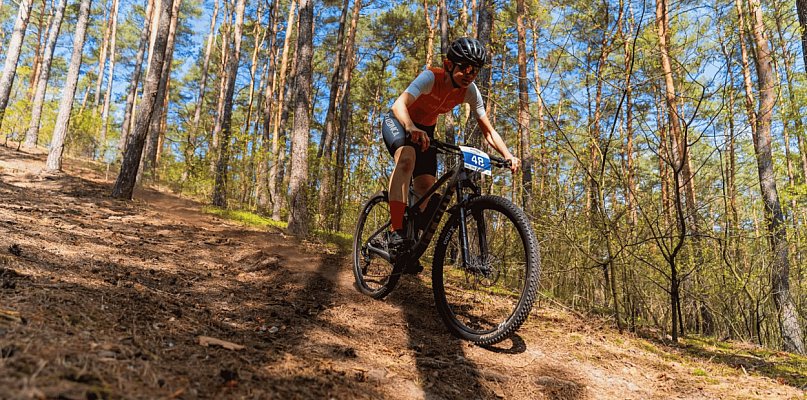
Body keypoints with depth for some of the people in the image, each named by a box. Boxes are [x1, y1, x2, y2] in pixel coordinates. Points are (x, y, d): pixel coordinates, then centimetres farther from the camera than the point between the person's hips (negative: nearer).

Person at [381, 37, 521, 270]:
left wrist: (509, 156, -31)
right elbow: (398, 105, -45)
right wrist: (411, 128, -66)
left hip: (425, 129, 5)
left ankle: (412, 247, 10)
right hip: (398, 123, -5)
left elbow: (488, 131, -14)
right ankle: (396, 233, -41)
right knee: (407, 157, -38)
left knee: (426, 190, -7)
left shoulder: (470, 92, -16)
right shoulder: (431, 78, -30)